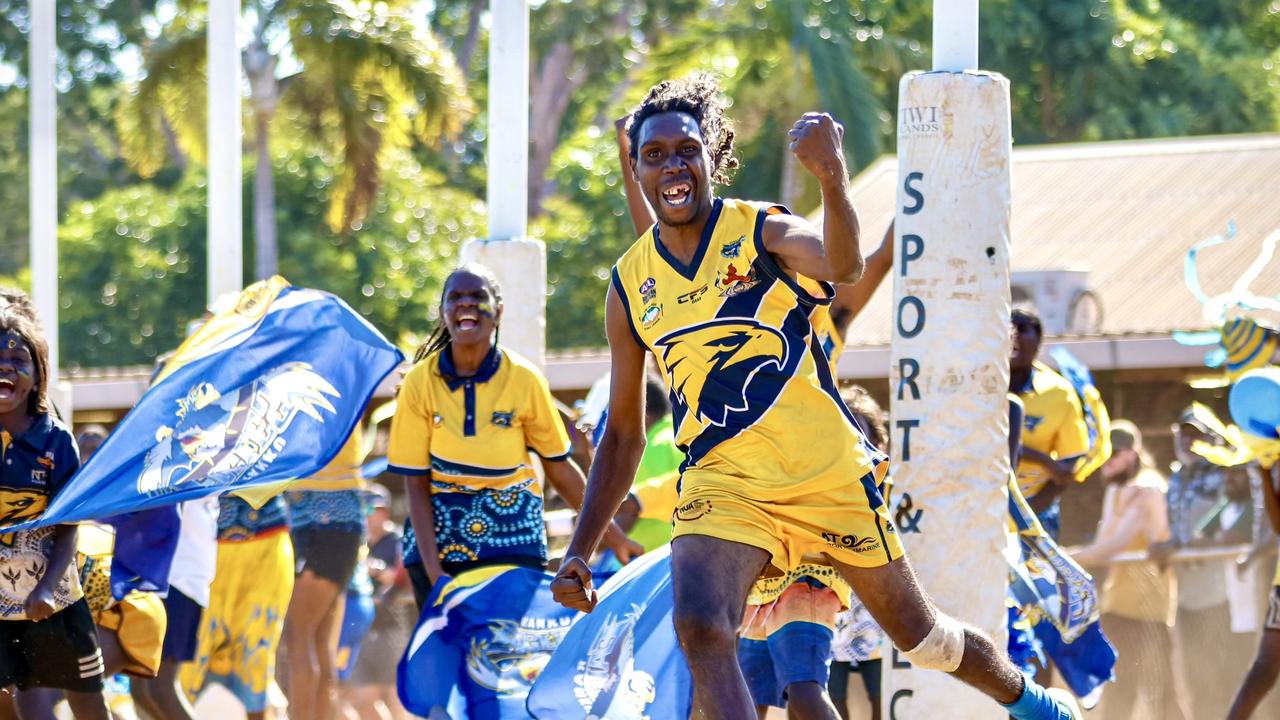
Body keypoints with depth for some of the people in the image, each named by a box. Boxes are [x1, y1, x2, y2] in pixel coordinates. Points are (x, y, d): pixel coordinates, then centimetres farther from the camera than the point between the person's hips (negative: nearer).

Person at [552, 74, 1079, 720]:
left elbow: (843, 266, -33)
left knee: (916, 630, 14)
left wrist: (831, 177, -53)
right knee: (701, 629, -27)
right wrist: (580, 551, 6)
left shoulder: (762, 231, -8)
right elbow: (623, 433, 12)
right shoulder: (630, 285, 3)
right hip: (722, 485, 2)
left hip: (828, 473, -2)